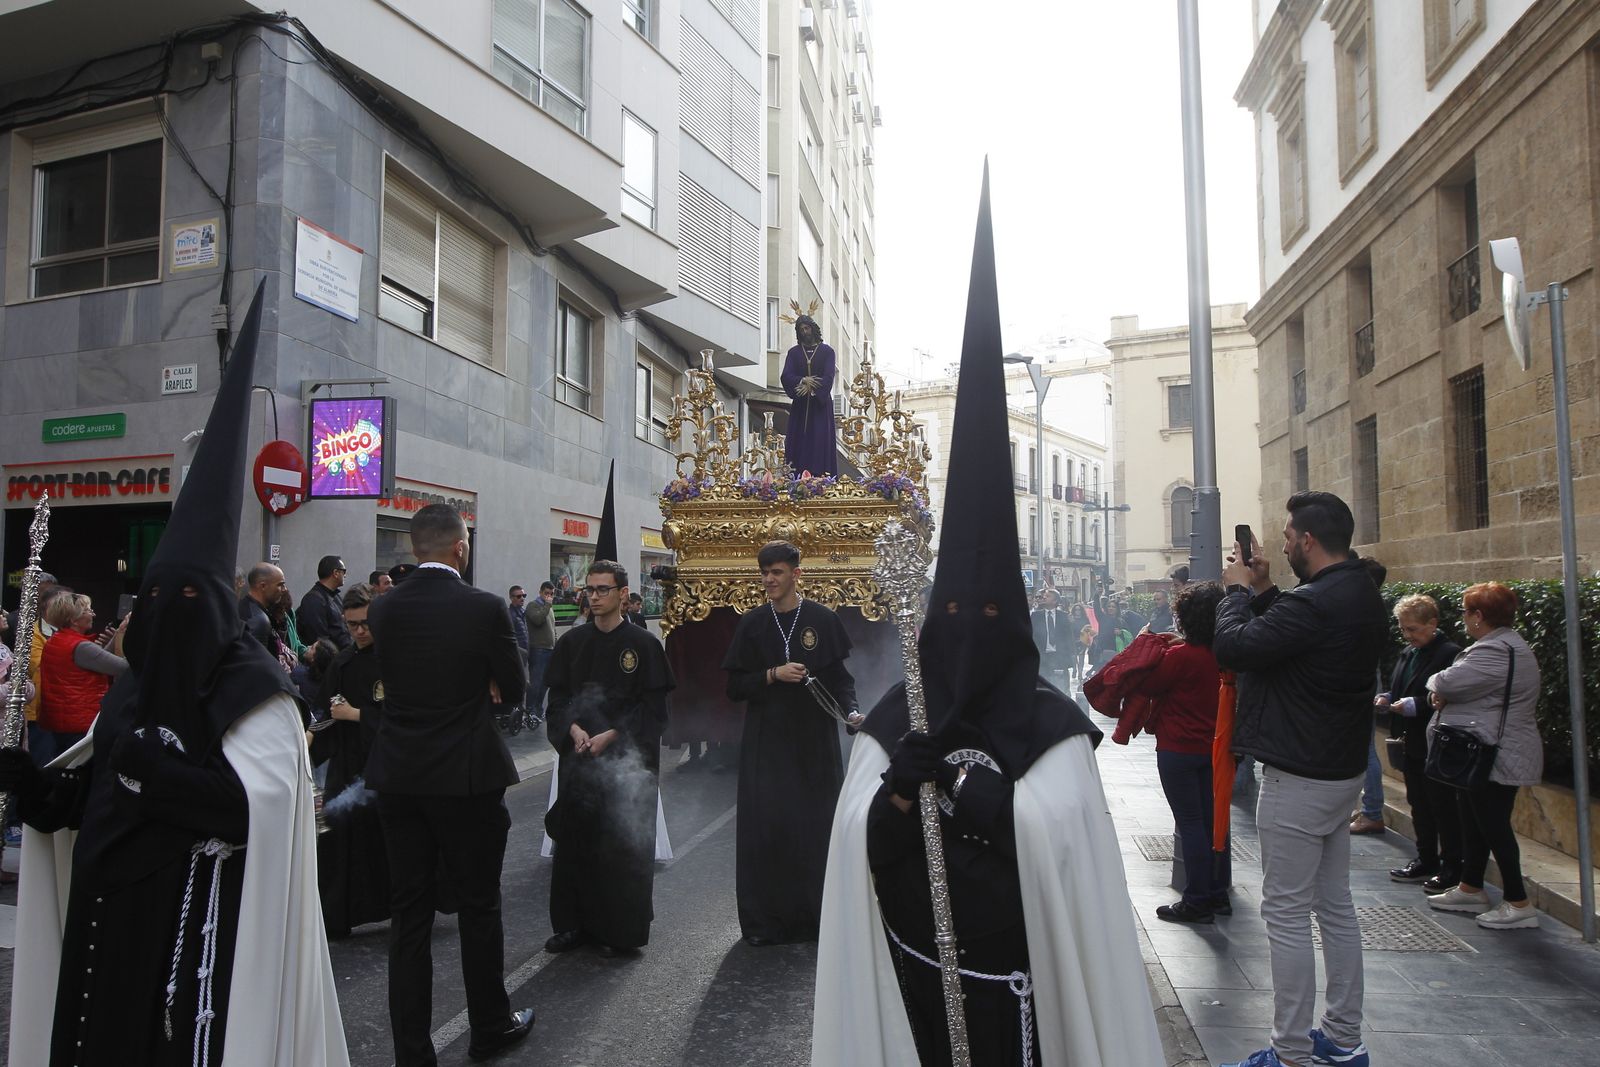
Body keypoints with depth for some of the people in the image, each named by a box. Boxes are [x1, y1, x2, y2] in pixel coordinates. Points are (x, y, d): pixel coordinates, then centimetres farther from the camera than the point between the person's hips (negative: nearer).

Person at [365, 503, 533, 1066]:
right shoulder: (484, 607, -14)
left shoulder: (383, 608, -1)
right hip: (466, 776, -4)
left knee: (408, 913, 11)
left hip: (397, 776, 4)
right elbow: (513, 690, -4)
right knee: (478, 906, 12)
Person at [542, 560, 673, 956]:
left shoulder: (643, 644, -4)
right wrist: (574, 730, -9)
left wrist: (611, 735, -13)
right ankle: (574, 923, 21)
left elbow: (653, 705, -6)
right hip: (578, 756, 4)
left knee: (624, 845, 0)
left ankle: (623, 932, 12)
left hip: (627, 759, -3)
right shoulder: (572, 642, 8)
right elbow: (557, 697, 8)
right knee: (574, 841, 6)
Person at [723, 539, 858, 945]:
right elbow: (734, 687, 4)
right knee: (764, 825, -1)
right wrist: (773, 675, -11)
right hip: (765, 741, 1)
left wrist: (851, 710, -14)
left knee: (815, 826, 2)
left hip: (814, 740, -1)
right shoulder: (752, 624, 4)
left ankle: (815, 918, 16)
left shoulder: (823, 620, 1)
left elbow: (841, 676, 4)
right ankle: (763, 922, 11)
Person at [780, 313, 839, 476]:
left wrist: (810, 388, -18)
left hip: (821, 404, -2)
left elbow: (829, 377, -6)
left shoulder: (827, 351, 5)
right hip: (800, 406, 2)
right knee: (799, 442, -4)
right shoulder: (794, 352, 12)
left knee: (821, 442, -6)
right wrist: (803, 380, -17)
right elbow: (786, 377, 0)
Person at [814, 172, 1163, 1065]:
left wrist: (958, 780, -21)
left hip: (1019, 962, -1)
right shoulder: (896, 720, -2)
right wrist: (899, 784, -25)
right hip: (915, 960, 2)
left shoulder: (1053, 724, -7)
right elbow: (859, 843, -7)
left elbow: (1057, 836, -17)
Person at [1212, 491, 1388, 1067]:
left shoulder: (1314, 603, -25)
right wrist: (1262, 589, 7)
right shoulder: (1362, 596, 8)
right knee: (1336, 907, 18)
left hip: (1297, 780, -10)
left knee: (1286, 914, -1)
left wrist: (1239, 589, -8)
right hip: (1342, 772, 10)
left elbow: (1232, 647, -23)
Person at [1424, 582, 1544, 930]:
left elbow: (1447, 683, -24)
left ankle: (1518, 904, 4)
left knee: (1493, 826, -4)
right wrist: (1442, 693, -5)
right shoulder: (1504, 644, 16)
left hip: (1496, 759, -11)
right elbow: (1472, 688, 16)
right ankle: (1470, 890, 28)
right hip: (1482, 755, 11)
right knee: (1474, 822, 17)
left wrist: (1436, 687, -1)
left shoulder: (1496, 651, -22)